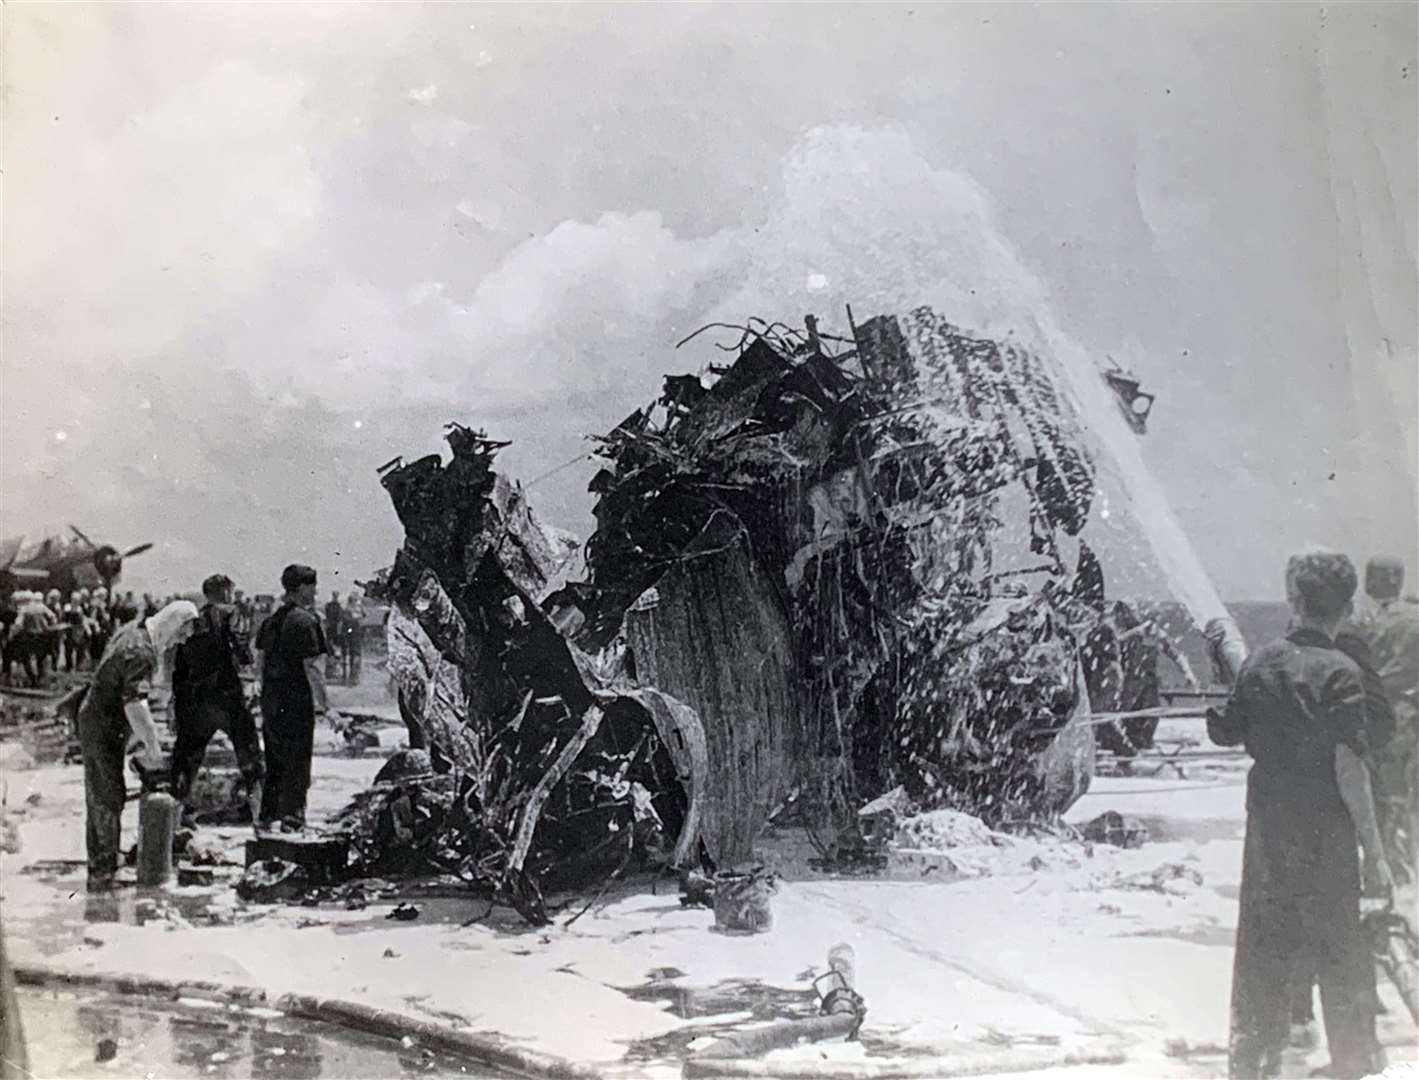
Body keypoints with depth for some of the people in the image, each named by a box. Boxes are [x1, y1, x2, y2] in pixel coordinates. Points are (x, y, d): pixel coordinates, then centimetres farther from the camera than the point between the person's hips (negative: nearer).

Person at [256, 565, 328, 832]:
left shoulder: (271, 620, 10)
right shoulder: (305, 620, -13)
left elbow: (261, 658, 15)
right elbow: (311, 665, -17)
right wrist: (321, 702, -14)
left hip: (271, 699, 8)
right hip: (298, 700, -8)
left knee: (275, 759, 16)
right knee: (298, 761, 0)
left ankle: (268, 815, 22)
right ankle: (293, 817, 1)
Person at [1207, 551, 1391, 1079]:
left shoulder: (1260, 663, 0)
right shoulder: (1339, 672, -15)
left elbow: (1226, 733, 9)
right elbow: (1349, 768, -19)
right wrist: (1374, 851, -16)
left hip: (1267, 822, 5)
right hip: (1324, 828, -5)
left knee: (1263, 942, 13)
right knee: (1341, 949, 9)